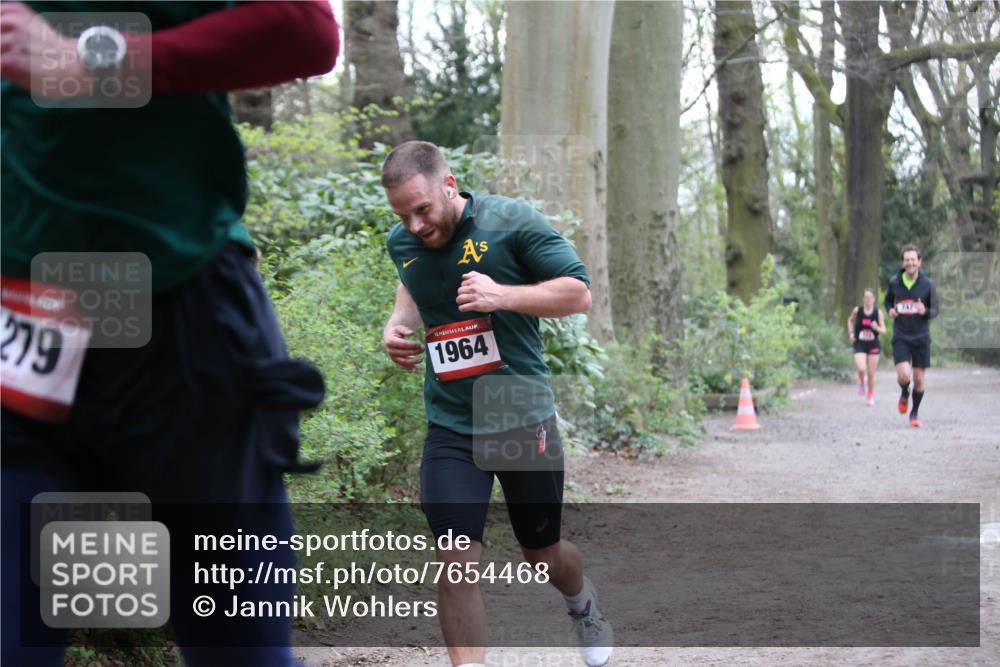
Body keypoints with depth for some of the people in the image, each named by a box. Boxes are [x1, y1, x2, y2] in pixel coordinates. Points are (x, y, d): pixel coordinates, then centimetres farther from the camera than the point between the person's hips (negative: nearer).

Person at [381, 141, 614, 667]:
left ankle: (583, 604, 50)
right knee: (455, 564, -11)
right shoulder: (402, 244, 2)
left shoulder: (512, 221, -13)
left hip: (524, 419, -2)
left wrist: (503, 295, -25)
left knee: (542, 556, 15)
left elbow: (579, 293, -11)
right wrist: (398, 323, 3)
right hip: (450, 427, 3)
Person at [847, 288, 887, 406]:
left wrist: (877, 328, -24)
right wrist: (851, 333, 1)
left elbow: (884, 330, -2)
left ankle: (871, 396, 26)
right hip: (859, 344, -1)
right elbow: (850, 320, 16)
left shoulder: (878, 312, -6)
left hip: (873, 345, 1)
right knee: (861, 368, -22)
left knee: (871, 373, 5)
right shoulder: (857, 310, -5)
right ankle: (861, 382, 13)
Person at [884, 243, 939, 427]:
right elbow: (888, 300, 18)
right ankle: (904, 395, 20)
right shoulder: (894, 282, -1)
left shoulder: (927, 284, -4)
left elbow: (935, 310, 3)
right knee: (904, 376, -16)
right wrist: (890, 311, -4)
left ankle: (915, 413, 25)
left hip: (921, 337, 0)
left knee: (919, 380, 3)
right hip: (900, 337, 0)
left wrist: (925, 311, -20)